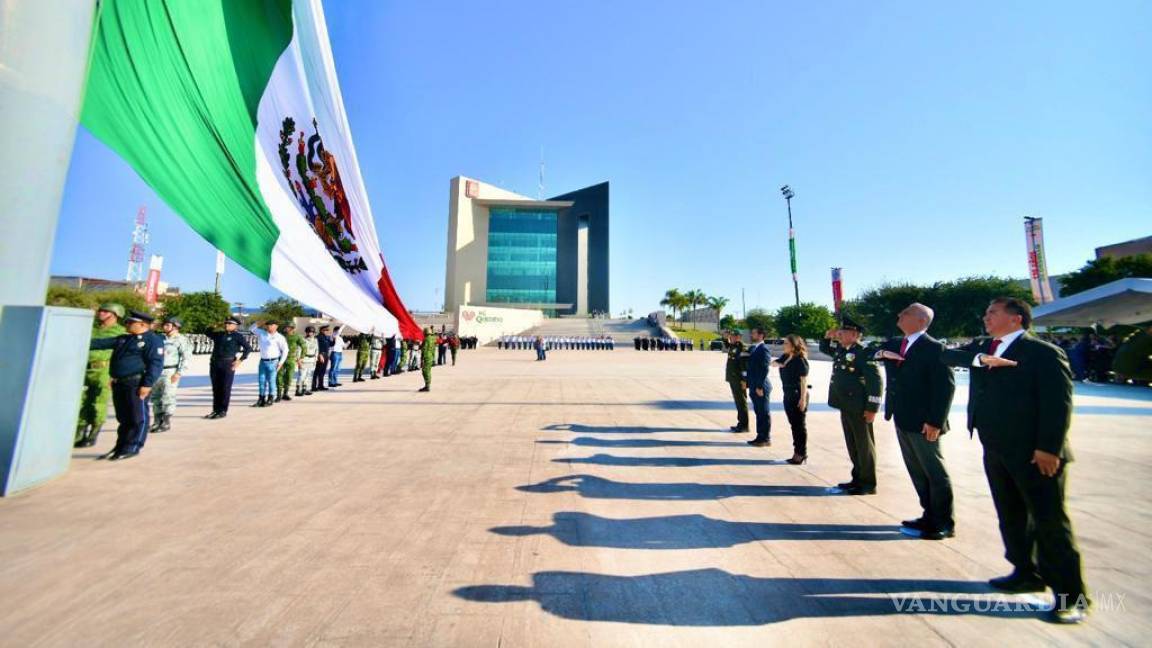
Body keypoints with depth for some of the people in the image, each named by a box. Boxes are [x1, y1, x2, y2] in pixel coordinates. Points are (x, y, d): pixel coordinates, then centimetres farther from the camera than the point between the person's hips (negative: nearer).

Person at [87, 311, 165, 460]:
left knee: (137, 417, -2)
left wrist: (147, 384, -20)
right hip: (119, 384, 9)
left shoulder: (153, 340, -9)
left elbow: (156, 364, -15)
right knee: (123, 417, 16)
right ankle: (120, 447, 25)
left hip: (137, 384, -9)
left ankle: (132, 448, 4)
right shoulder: (123, 339, 19)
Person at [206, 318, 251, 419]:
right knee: (216, 388, 10)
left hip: (228, 364, -5)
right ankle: (216, 410, 18)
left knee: (225, 388, -2)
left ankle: (223, 411, 5)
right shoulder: (218, 334, 15)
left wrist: (240, 360, -10)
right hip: (215, 363, 5)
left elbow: (248, 348, -4)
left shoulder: (238, 336, 0)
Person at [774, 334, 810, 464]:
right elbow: (773, 363, 21)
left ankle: (801, 454, 12)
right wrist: (778, 363, -2)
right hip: (788, 395, 8)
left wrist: (803, 398, -20)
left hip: (798, 395, -8)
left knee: (799, 425, 1)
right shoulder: (785, 357, 8)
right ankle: (797, 452, 26)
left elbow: (804, 380, -18)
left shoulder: (800, 360, -15)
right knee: (793, 424, 15)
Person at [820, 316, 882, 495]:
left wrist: (872, 408, -20)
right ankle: (858, 479, 28)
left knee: (864, 445, 4)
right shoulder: (840, 350, 10)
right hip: (845, 406, 8)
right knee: (852, 445, 16)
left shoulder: (863, 353, -15)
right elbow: (823, 348, 31)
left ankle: (868, 484, 15)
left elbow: (875, 380, -19)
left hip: (859, 408, -8)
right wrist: (828, 336, 10)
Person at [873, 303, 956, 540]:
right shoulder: (894, 344, 9)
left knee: (935, 472, 7)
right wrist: (880, 353, -11)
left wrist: (935, 421, -20)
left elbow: (945, 386, -16)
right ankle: (930, 516, 31)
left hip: (923, 422, -7)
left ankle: (944, 524, 21)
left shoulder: (934, 348, -12)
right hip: (903, 419, 7)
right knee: (917, 471, 17)